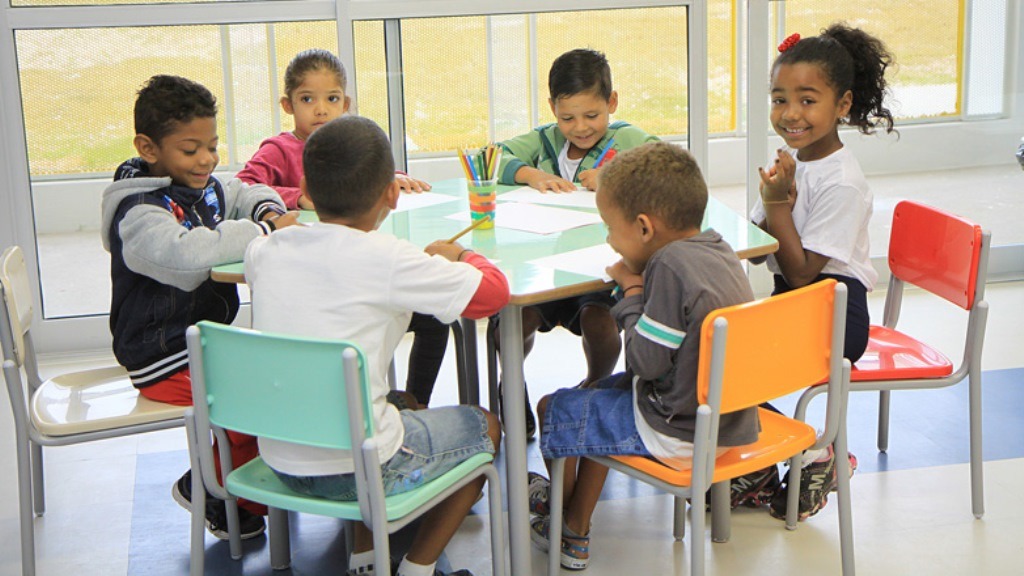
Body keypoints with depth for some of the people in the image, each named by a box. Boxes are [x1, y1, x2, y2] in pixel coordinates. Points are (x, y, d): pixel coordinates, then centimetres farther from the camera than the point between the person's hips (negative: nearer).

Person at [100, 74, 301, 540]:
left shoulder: (205, 188, 8)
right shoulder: (139, 213, -20)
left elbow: (244, 194, 28)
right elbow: (186, 252, -40)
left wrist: (268, 208, 2)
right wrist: (263, 232, -30)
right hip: (165, 361, -10)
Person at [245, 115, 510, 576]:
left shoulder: (266, 251, -1)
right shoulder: (386, 260, -18)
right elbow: (494, 292, -14)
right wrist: (459, 256, 8)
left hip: (280, 464, 6)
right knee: (484, 426, 20)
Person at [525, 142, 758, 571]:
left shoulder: (670, 267, -26)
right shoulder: (717, 248, 3)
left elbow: (645, 361, -22)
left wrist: (632, 291, -11)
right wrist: (641, 280, 1)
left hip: (678, 434, -10)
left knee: (553, 410, 8)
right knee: (603, 392, 30)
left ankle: (560, 512, 38)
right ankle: (575, 535, 34)